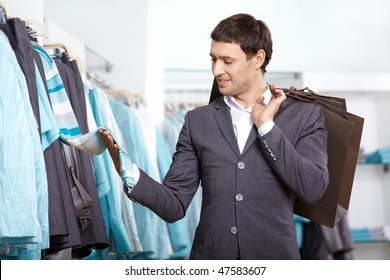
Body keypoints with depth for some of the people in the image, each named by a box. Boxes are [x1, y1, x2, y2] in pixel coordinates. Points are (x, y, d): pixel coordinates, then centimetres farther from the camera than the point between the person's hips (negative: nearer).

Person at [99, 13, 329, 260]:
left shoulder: (304, 117, -1)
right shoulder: (198, 121, 4)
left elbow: (313, 188, -14)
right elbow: (175, 205, 0)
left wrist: (266, 125, -10)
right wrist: (130, 172, -17)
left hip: (274, 254, -1)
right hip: (210, 255, 2)